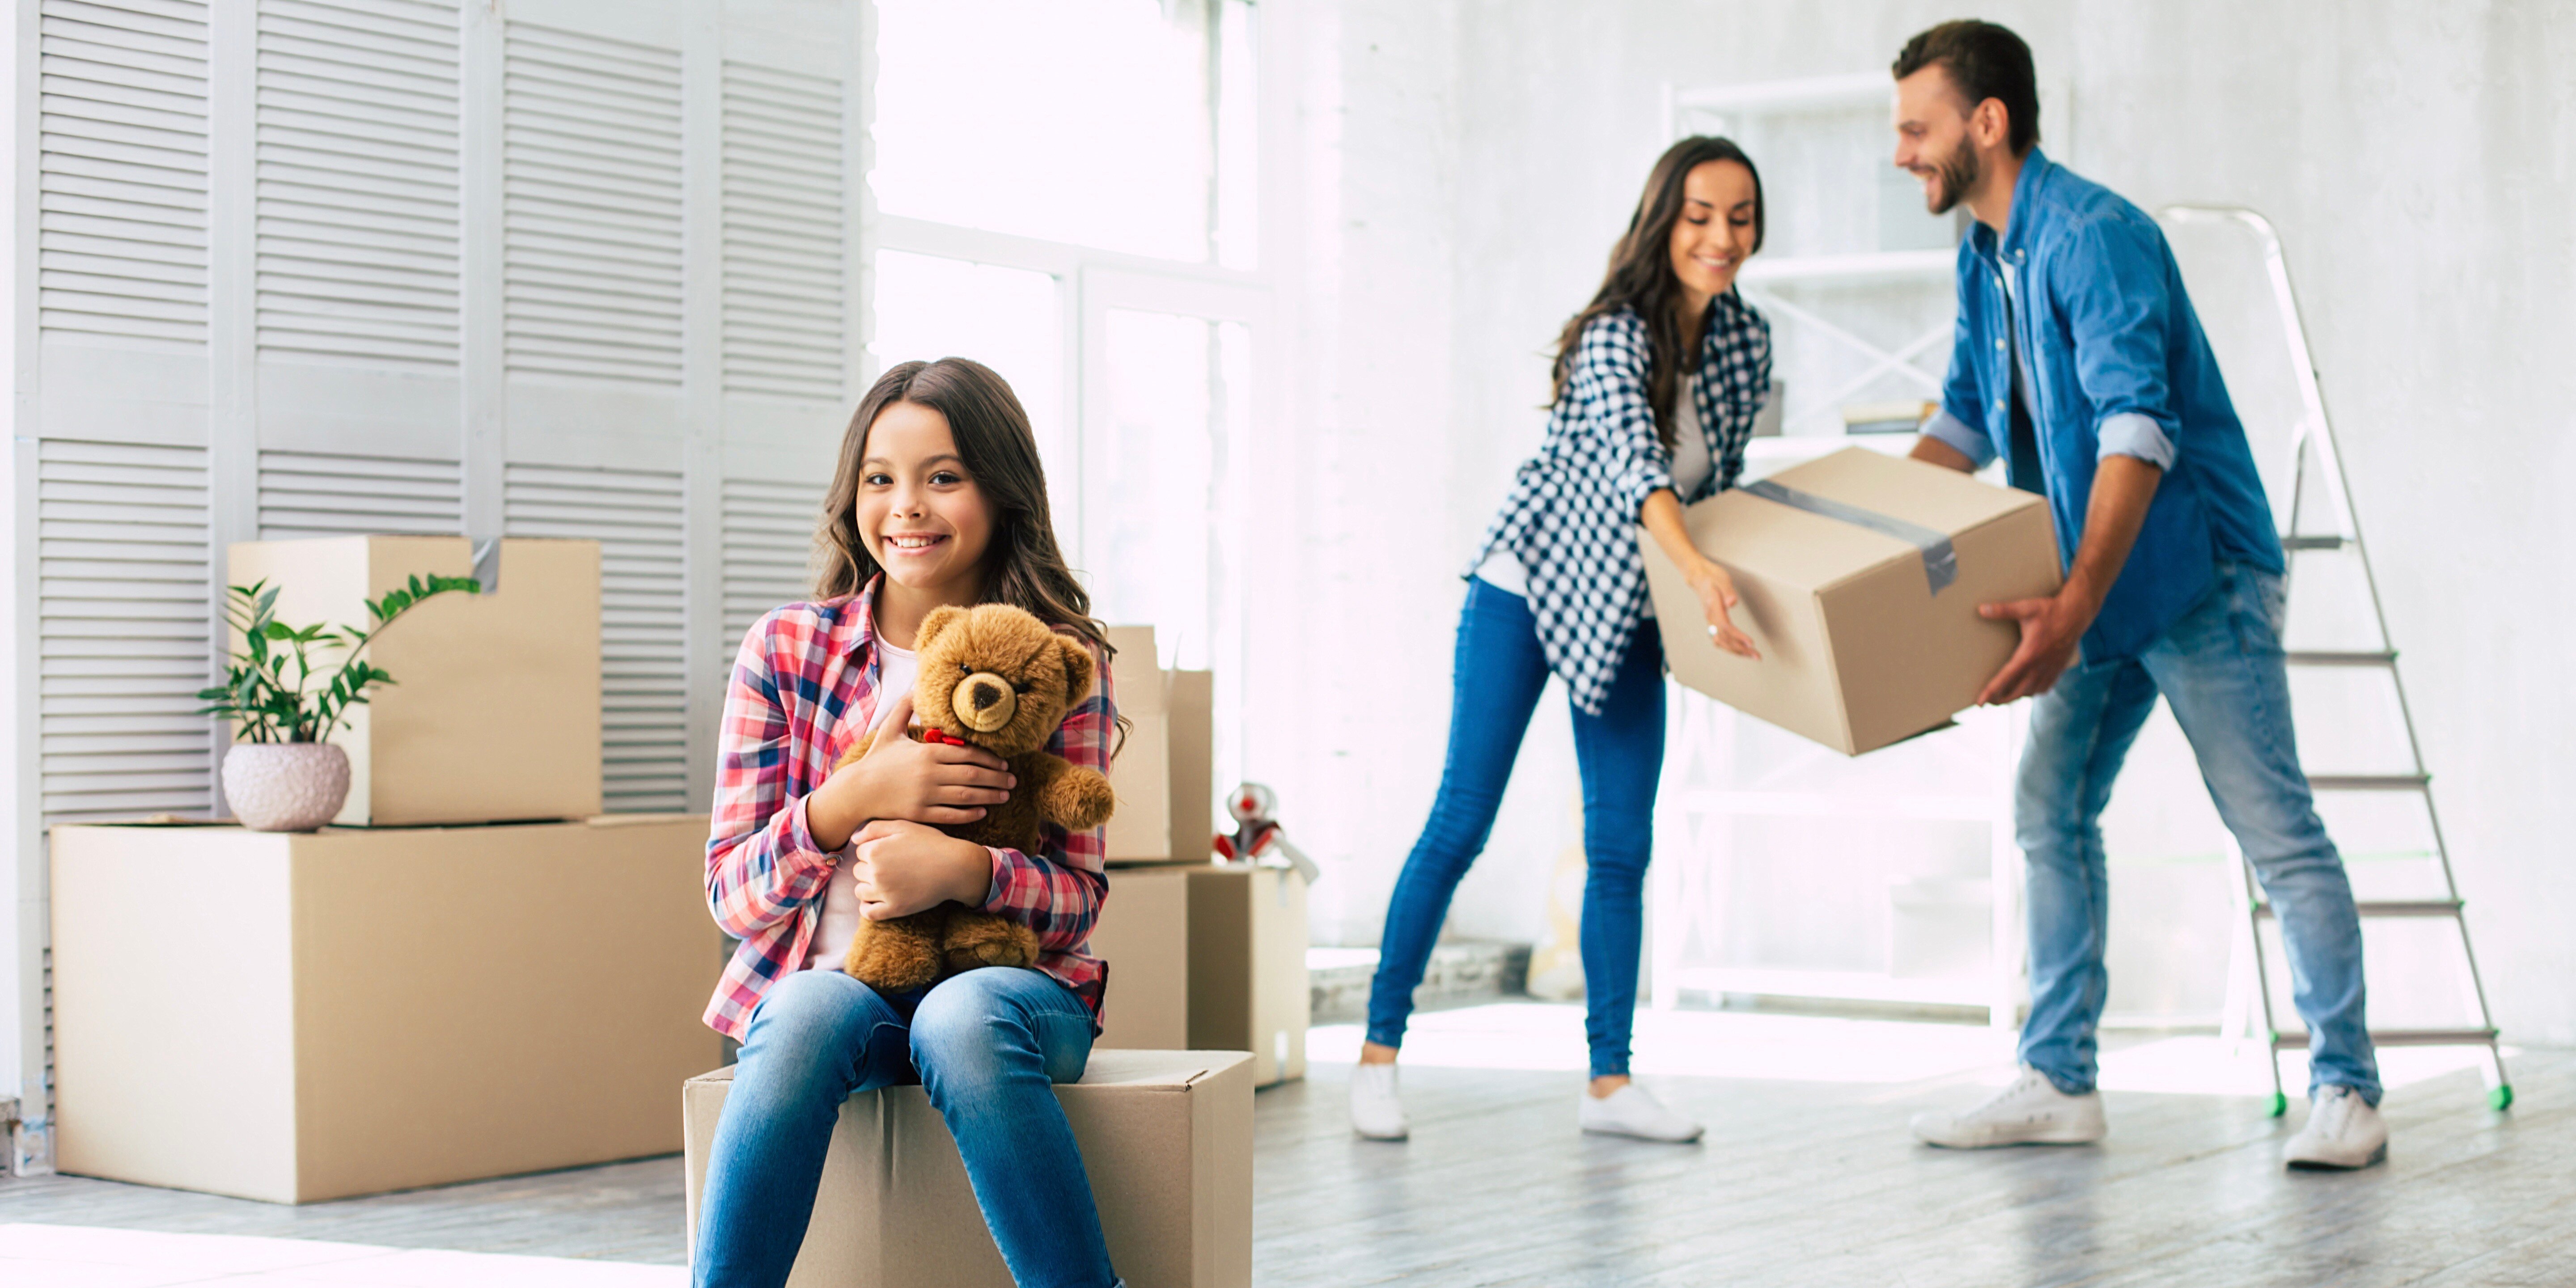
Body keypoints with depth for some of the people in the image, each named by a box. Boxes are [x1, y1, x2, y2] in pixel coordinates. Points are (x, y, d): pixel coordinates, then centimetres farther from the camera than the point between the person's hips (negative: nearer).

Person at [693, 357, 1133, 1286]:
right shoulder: (786, 650, 3)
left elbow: (1079, 896, -2)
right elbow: (732, 896, 0)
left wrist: (963, 870, -24)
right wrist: (854, 799, -19)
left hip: (1006, 984, -1)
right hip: (828, 983, 1)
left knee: (963, 1019, -35)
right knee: (813, 1013, -34)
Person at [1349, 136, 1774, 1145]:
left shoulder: (1747, 342, -4)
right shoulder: (1616, 335, -25)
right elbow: (1632, 460, -43)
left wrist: (1722, 599, 1)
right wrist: (1699, 571, -59)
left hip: (1626, 611, 6)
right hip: (1528, 585, -6)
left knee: (1623, 845, 1)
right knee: (1461, 823, -5)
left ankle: (1609, 1080, 7)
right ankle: (1378, 1052, 5)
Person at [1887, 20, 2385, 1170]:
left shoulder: (2095, 236, -21)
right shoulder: (1983, 260, 8)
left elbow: (2138, 429, -30)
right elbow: (1966, 424, 19)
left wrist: (2075, 608, -38)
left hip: (2198, 574, -9)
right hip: (2096, 588, 9)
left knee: (2274, 827, -6)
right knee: (2050, 813, 7)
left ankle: (2346, 1090, -1)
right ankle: (2059, 1083, 13)